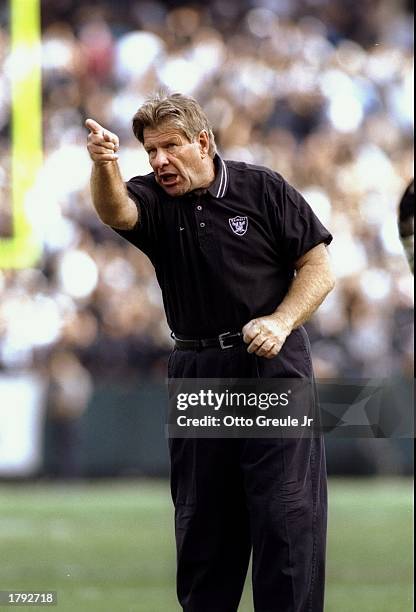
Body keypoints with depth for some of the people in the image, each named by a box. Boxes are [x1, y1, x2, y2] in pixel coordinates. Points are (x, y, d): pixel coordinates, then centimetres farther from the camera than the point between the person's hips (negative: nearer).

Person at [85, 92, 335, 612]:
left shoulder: (264, 189, -1)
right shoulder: (154, 202, 2)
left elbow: (318, 268, 1)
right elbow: (115, 212, -22)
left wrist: (281, 322, -15)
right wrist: (104, 165, -44)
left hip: (273, 364, -3)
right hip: (196, 373, 3)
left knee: (286, 513, -7)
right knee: (201, 519, 8)